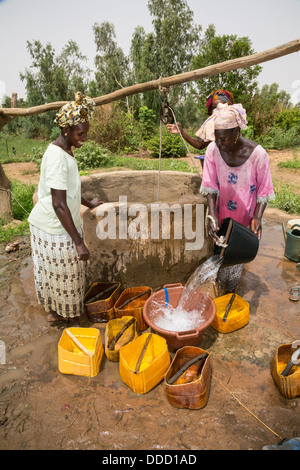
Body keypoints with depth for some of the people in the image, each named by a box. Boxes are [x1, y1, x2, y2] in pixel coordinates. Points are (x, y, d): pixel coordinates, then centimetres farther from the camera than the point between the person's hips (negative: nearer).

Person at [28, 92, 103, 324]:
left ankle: (54, 311, 41)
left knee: (53, 272, 22)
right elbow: (59, 204, -27)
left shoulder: (65, 151, 8)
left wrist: (88, 203, 33)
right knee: (67, 275, 5)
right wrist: (78, 242, -26)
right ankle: (73, 322, 25)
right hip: (55, 229, -9)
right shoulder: (57, 157, -24)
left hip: (53, 225, 9)